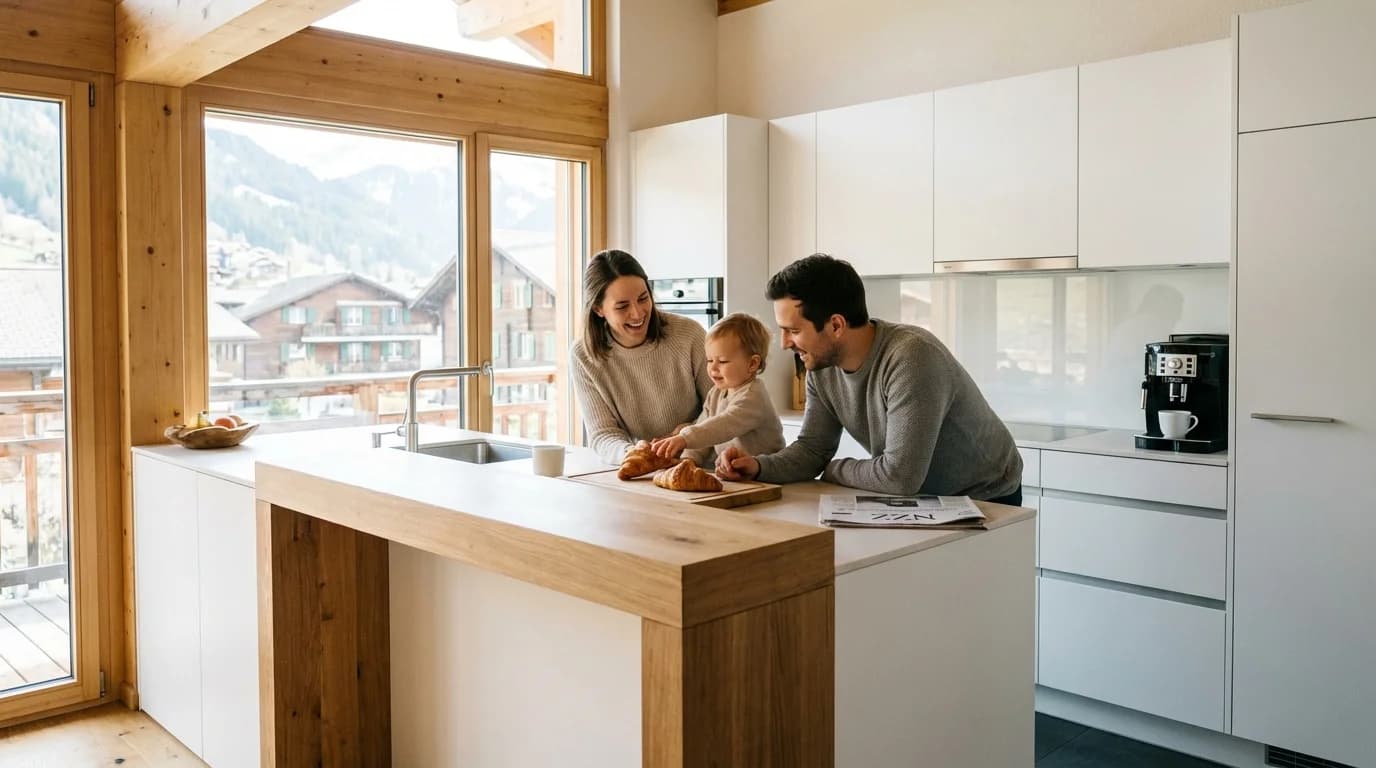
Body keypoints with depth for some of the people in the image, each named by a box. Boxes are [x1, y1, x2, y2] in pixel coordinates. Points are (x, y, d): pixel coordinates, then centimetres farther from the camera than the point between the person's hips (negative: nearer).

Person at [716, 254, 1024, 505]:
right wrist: (759, 466, -17)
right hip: (917, 498, 6)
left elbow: (899, 475, -32)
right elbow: (813, 448, 1)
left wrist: (832, 471, -15)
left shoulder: (912, 357, -31)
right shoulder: (822, 366, -8)